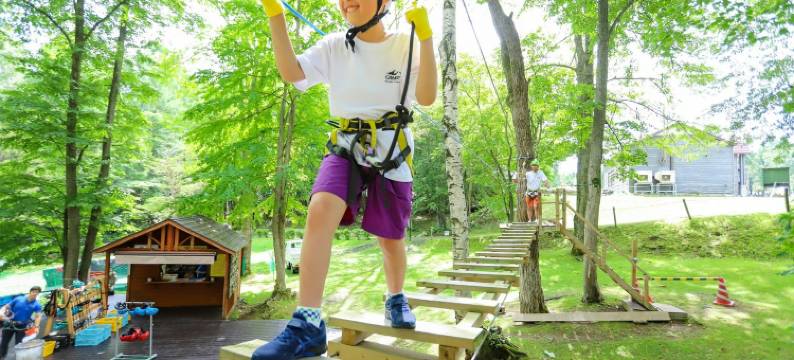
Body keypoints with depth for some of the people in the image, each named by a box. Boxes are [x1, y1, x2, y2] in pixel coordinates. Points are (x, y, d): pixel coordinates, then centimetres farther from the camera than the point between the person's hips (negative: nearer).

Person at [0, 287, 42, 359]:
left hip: (22, 326, -2)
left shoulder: (36, 305, -10)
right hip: (10, 324, 2)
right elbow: (6, 306, 2)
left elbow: (38, 316, -20)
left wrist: (36, 326, -35)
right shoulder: (18, 299, -5)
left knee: (18, 344, 2)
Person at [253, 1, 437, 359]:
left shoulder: (406, 46, -2)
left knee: (391, 238, 7)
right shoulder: (335, 46, 3)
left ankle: (396, 298, 38)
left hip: (392, 155, 0)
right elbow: (291, 72, -7)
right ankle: (308, 324, -24)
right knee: (319, 211, -28)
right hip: (345, 149, 1)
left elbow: (427, 97, -14)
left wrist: (425, 36, -21)